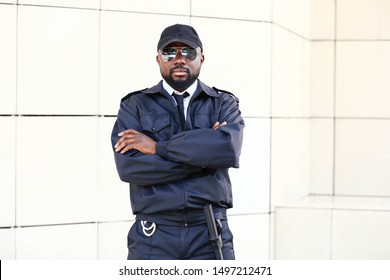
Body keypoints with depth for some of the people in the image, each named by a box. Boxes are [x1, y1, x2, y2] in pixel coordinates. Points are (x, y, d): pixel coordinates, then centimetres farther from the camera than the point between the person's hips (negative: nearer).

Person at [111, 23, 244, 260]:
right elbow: (128, 166, -8)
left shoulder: (223, 104, 11)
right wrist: (201, 159, -8)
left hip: (210, 233, 1)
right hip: (154, 234, 0)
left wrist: (158, 147, -9)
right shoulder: (135, 106, 8)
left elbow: (229, 148, -12)